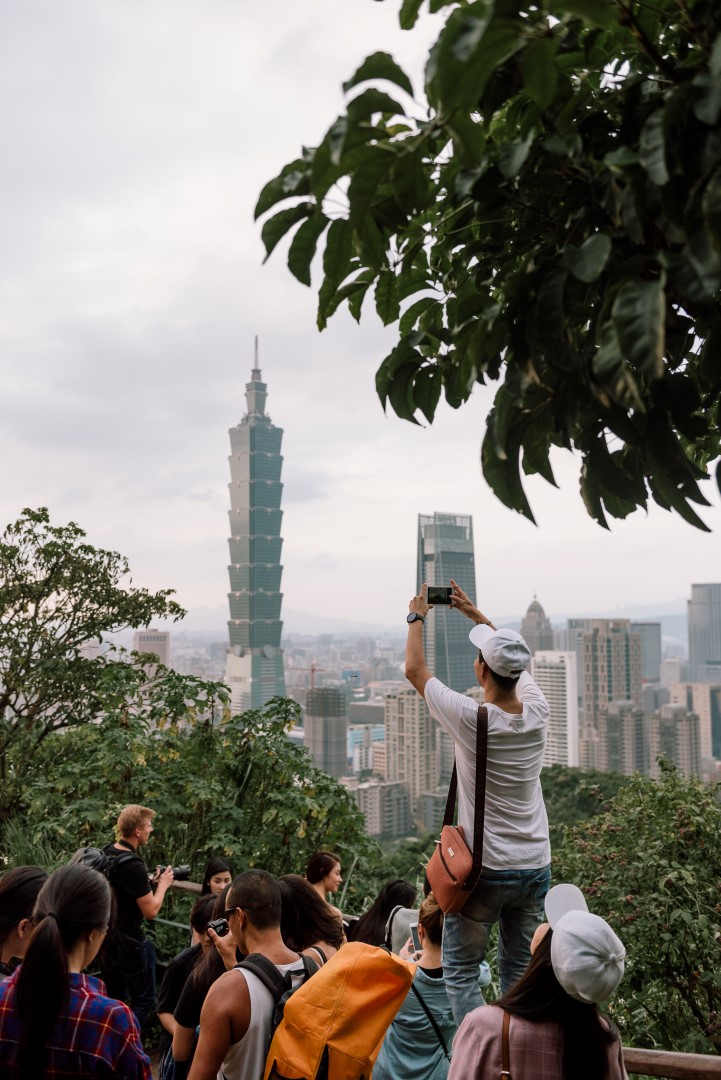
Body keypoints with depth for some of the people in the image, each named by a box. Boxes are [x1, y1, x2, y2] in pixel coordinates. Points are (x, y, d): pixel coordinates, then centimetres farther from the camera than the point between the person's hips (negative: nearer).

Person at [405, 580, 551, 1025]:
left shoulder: (472, 719, -19)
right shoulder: (538, 711, -6)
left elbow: (415, 669, -4)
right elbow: (515, 662, 16)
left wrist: (417, 617, 12)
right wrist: (476, 613, 24)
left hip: (484, 870, -5)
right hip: (535, 867, 5)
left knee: (461, 972, 8)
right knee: (521, 973, 17)